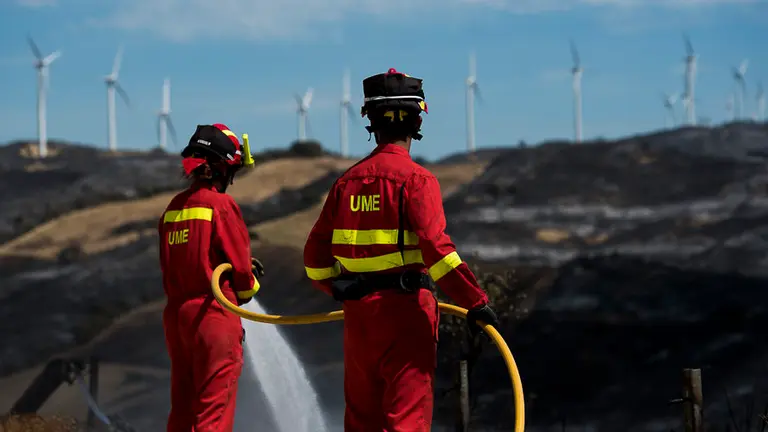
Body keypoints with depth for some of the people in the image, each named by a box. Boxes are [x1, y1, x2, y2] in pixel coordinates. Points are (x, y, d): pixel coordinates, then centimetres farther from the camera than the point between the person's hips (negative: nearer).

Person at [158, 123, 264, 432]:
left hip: (176, 315, 7)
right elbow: (241, 269, -10)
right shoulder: (221, 206, -13)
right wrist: (249, 288, 13)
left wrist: (243, 267, 14)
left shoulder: (173, 208, 9)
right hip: (214, 318, -7)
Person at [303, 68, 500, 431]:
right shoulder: (415, 178, -10)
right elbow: (435, 247, -22)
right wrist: (475, 302, -19)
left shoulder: (347, 182, 9)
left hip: (358, 315, 6)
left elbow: (316, 254, 11)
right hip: (405, 309, -6)